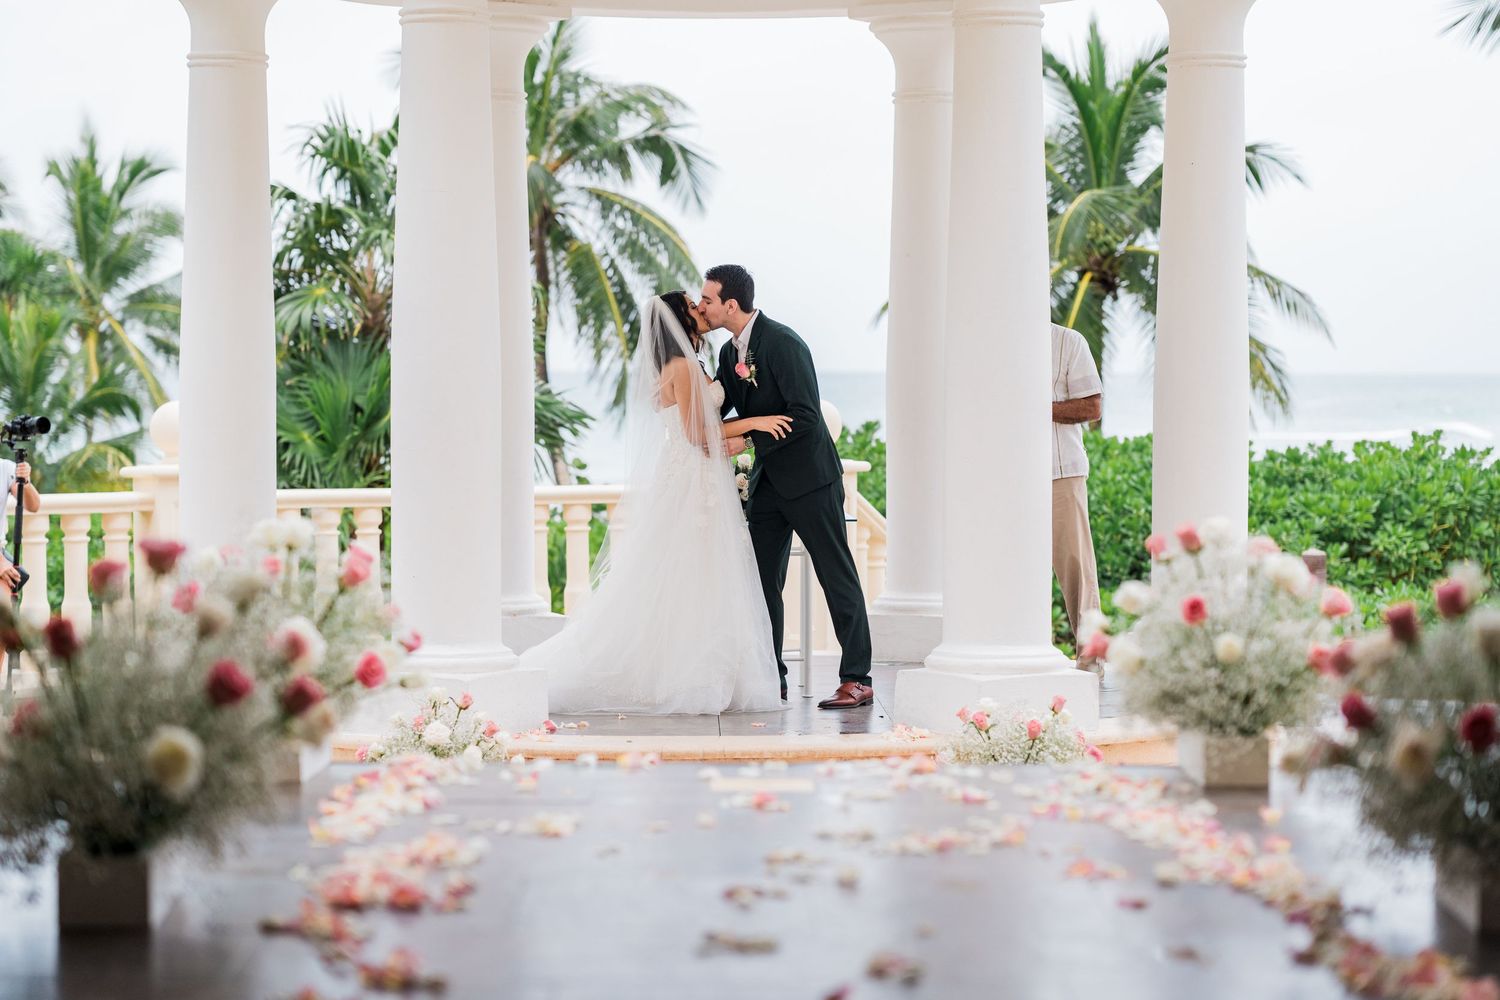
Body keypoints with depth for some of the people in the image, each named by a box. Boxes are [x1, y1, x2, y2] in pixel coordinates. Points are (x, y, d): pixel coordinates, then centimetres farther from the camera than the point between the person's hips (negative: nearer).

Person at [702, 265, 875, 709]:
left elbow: (805, 416, -24)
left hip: (808, 476, -9)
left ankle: (857, 680, -1)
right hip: (768, 480, 9)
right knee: (762, 579, 7)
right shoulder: (729, 352, 8)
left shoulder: (782, 343, -18)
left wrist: (748, 440, -23)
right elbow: (714, 408, 16)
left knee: (837, 574, -3)